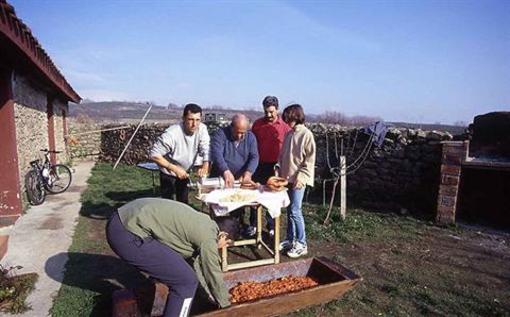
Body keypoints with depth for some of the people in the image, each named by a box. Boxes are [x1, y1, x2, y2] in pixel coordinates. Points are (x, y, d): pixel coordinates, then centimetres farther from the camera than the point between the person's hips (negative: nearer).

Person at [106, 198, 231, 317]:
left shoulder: (201, 223, 18)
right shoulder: (207, 237, -8)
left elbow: (198, 262, 27)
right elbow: (213, 274, 2)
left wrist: (211, 293, 35)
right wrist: (225, 303, 21)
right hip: (129, 235, -10)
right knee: (186, 281, -2)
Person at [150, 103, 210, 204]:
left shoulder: (202, 129, -19)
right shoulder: (171, 134, -32)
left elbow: (206, 149, -18)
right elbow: (154, 155, -28)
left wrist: (205, 165, -38)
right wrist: (175, 169, -33)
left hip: (185, 172, 5)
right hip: (169, 174, -5)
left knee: (183, 202, 19)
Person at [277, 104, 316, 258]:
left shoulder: (306, 134, -10)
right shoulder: (289, 134, 10)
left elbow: (310, 159, -13)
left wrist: (301, 177, -17)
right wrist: (281, 173, 11)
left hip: (298, 179, -7)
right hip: (287, 178, 7)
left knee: (295, 211, -5)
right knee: (289, 210, 13)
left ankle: (301, 244, 8)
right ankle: (290, 239, 25)